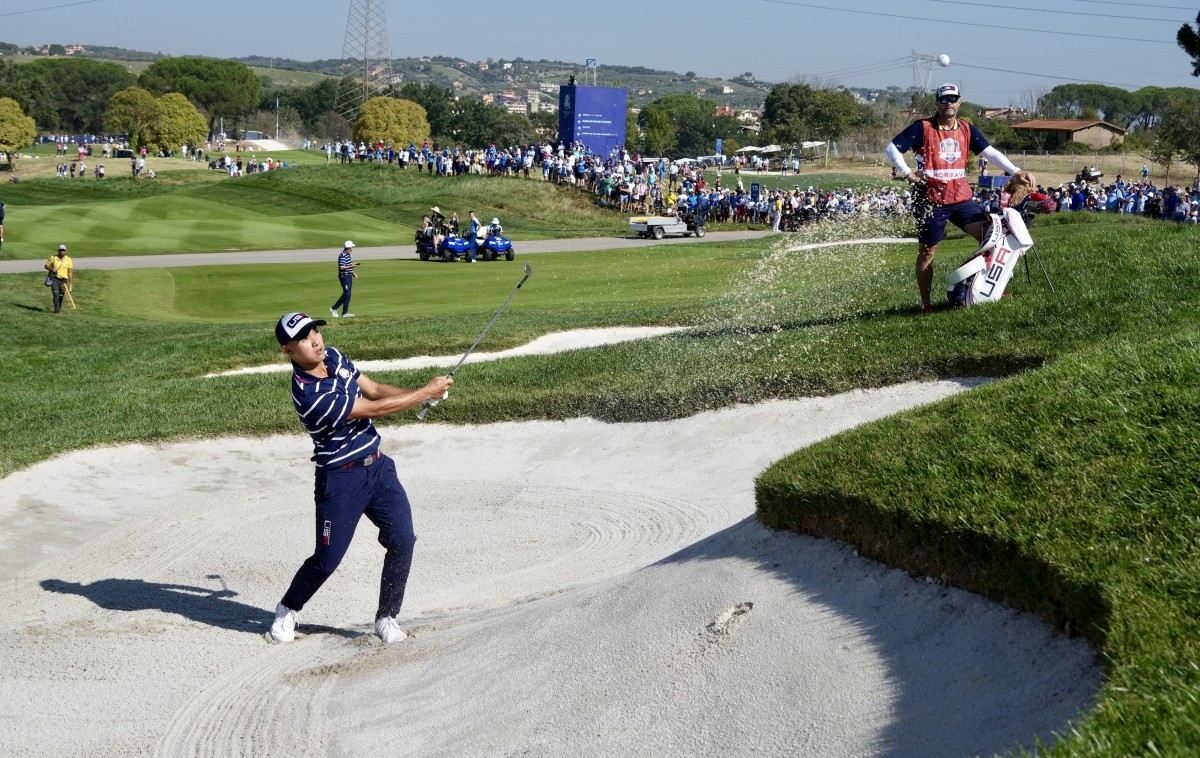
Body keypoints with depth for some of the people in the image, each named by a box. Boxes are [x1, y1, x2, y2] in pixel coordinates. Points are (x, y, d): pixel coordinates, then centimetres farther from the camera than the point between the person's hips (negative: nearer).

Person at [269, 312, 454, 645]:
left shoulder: (333, 357, 0)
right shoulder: (309, 395, -26)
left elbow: (374, 389, 7)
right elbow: (374, 408, -22)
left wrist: (420, 393, -11)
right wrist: (427, 392, -15)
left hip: (378, 466, 7)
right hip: (341, 480, -7)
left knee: (402, 539, -4)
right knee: (327, 559, 1)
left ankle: (386, 618, 11)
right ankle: (288, 610, 28)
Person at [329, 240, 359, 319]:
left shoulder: (348, 255, 15)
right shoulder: (342, 256, -16)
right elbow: (341, 267, -22)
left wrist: (353, 273, 19)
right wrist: (351, 266, -21)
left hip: (349, 276, 10)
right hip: (344, 276, -10)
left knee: (347, 295, 8)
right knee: (346, 294, -11)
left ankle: (345, 313, 10)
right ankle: (334, 308, -2)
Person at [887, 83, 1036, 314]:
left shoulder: (967, 129, 8)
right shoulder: (923, 128, -6)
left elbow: (990, 152, 2)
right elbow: (892, 147, -8)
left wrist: (1016, 171, -8)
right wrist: (906, 173, -15)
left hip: (962, 197, 4)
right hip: (930, 199, -4)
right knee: (927, 252, 5)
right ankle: (925, 303, 15)